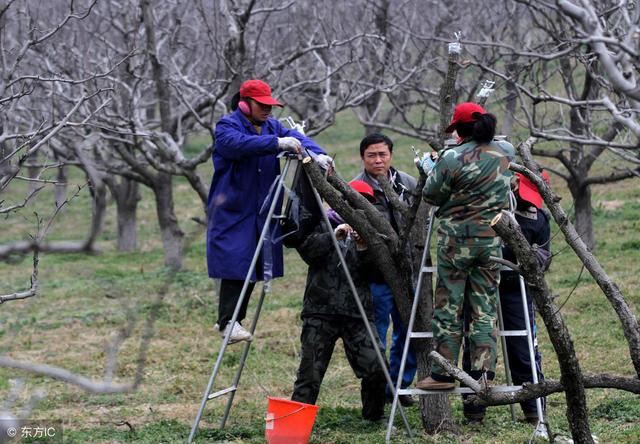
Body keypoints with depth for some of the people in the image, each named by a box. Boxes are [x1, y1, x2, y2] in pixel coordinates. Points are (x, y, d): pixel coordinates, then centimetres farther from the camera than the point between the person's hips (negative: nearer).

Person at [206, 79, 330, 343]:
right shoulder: (227, 126, -8)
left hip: (263, 211, 7)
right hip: (232, 211, -7)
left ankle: (232, 319, 18)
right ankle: (227, 321, -7)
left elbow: (297, 138, 0)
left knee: (255, 264, 7)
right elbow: (239, 143, -29)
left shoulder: (272, 126, 13)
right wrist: (277, 143, -39)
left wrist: (317, 154, -22)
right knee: (235, 263, -12)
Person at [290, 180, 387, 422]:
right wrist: (333, 236, -20)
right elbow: (307, 250, -8)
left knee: (376, 368, -9)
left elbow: (373, 272, 5)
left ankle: (374, 416, 11)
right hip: (321, 310, -2)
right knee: (310, 371, -6)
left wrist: (363, 249, -13)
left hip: (357, 313, 2)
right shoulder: (323, 225, 10)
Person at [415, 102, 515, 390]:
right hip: (492, 240, 4)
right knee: (485, 306, 9)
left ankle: (443, 373, 5)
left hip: (457, 239, -4)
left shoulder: (452, 158, -13)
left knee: (449, 305, 4)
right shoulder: (506, 153, 3)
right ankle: (483, 371, 4)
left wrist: (430, 170, 16)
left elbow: (431, 196, -4)